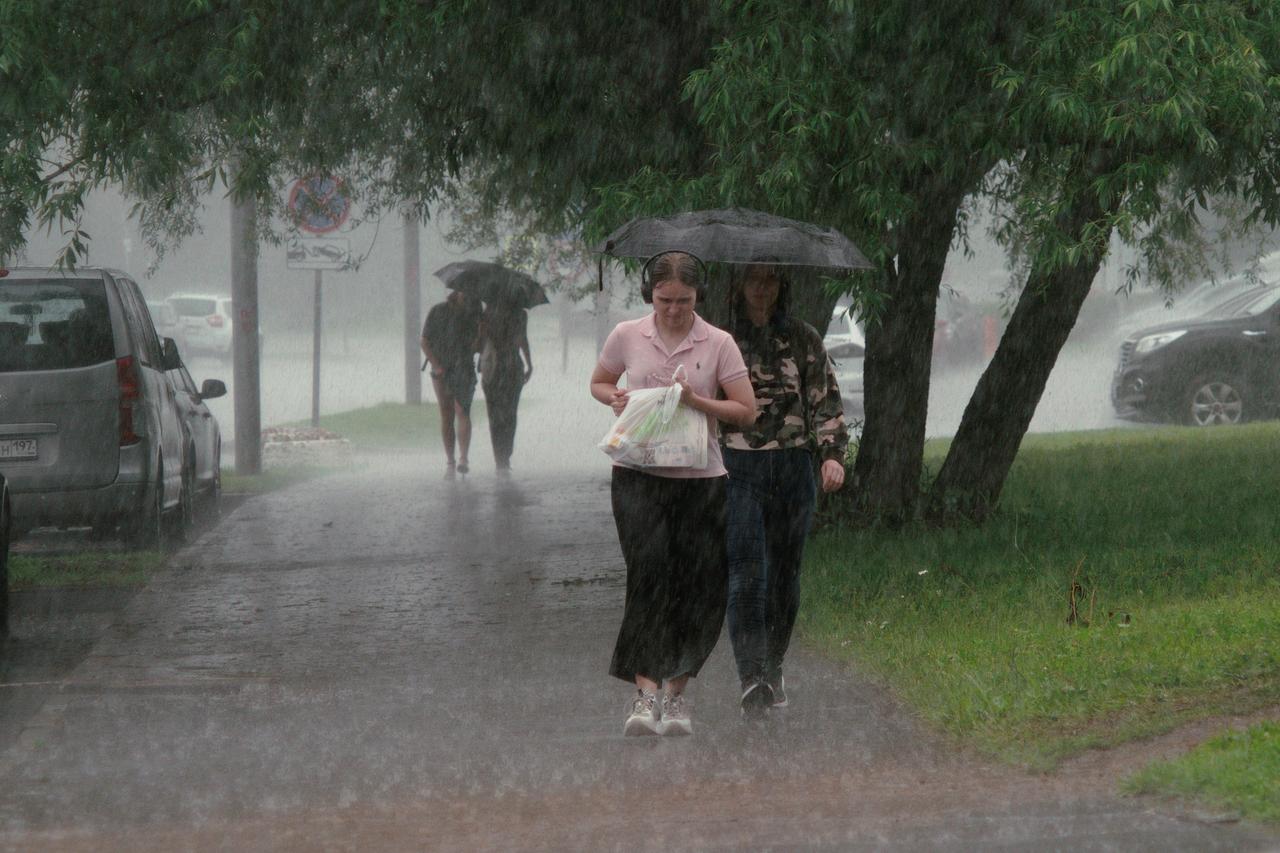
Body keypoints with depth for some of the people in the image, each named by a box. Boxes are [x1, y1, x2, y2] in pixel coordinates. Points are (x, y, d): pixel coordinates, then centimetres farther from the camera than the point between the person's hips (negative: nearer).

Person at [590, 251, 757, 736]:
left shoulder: (718, 344, -1)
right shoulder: (627, 336, 2)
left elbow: (746, 411, -1)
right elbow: (598, 382, 19)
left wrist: (697, 402, -16)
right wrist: (615, 399, -4)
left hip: (700, 478, 1)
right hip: (639, 475, -1)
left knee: (700, 587, 0)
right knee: (650, 573, -17)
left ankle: (675, 692, 13)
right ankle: (645, 693, -22)